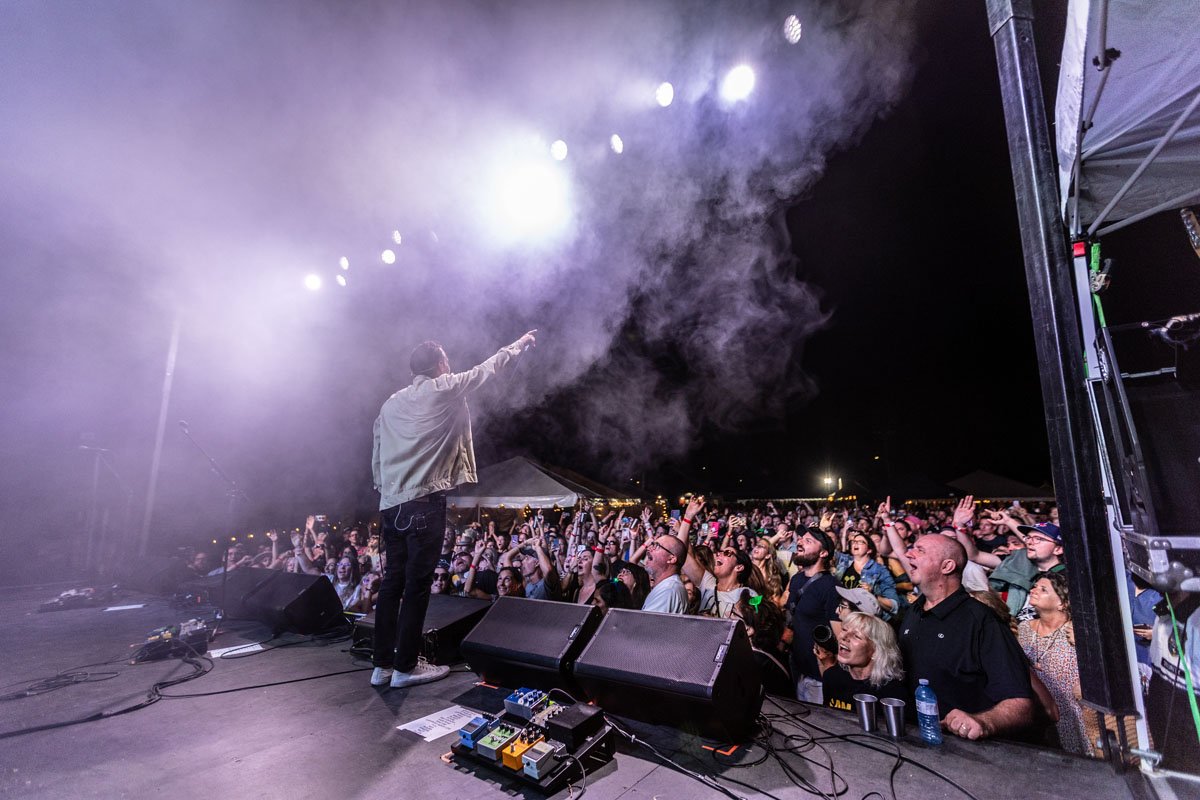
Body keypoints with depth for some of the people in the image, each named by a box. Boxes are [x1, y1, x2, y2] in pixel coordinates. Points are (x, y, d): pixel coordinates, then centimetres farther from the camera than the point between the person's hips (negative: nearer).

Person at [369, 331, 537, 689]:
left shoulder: (391, 403, 16)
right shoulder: (445, 388, -2)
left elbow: (377, 457, 16)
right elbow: (487, 368, 9)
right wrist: (518, 344, 23)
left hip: (391, 502, 7)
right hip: (424, 501, -7)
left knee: (393, 580, 12)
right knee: (417, 583, 0)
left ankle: (382, 664, 20)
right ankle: (406, 666, 9)